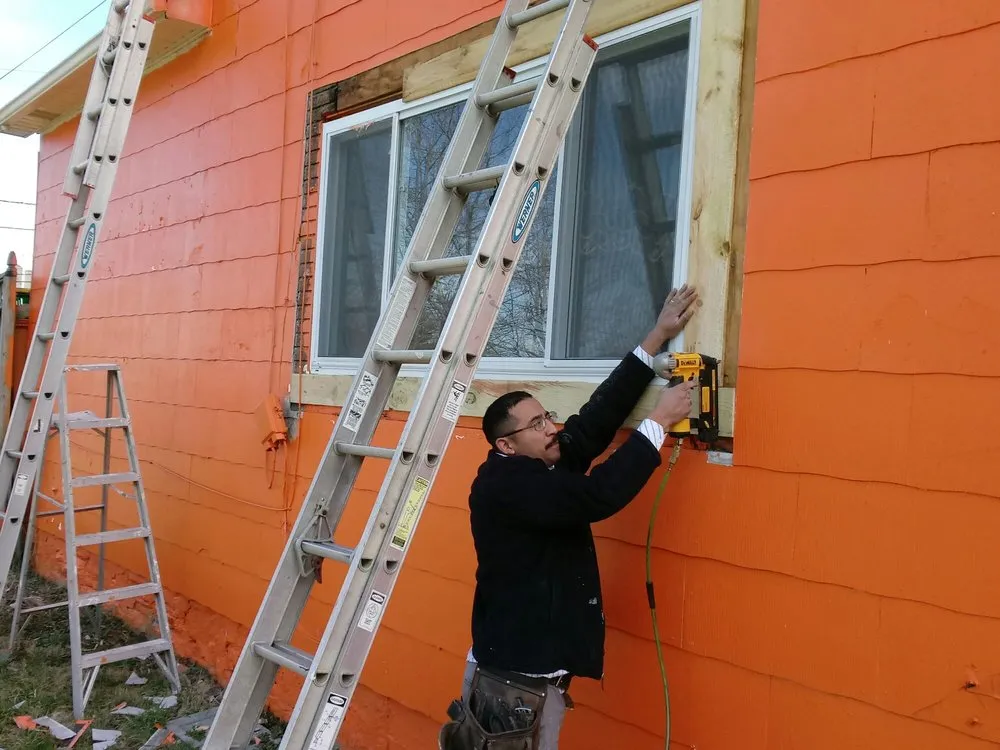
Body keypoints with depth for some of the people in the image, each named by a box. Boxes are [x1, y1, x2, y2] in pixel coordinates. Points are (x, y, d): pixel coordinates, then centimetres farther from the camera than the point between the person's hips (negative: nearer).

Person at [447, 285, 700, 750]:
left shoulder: (543, 468, 5)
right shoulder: (506, 483, -20)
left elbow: (596, 420, 3)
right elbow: (597, 495, -28)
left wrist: (657, 339, 3)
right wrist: (659, 420, -20)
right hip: (511, 679, -9)